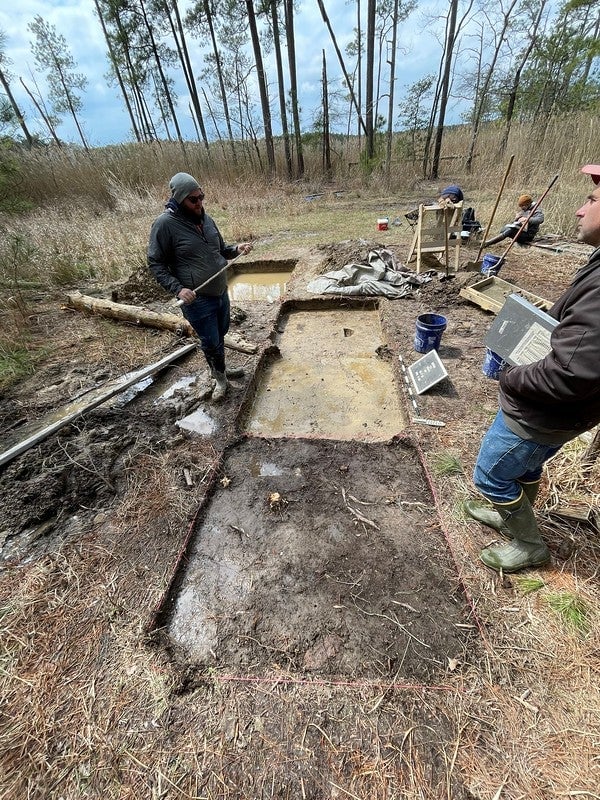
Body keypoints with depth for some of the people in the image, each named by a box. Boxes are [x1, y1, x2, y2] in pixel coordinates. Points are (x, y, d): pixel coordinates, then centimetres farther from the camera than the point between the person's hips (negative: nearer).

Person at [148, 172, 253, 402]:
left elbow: (220, 249, 18)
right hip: (197, 299, -6)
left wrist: (236, 249, -3)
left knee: (221, 335, 19)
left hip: (221, 292, 7)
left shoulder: (205, 218, 5)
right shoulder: (165, 223, -13)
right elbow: (156, 263, -10)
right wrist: (178, 289, -23)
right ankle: (220, 377, 27)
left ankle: (220, 370, 42)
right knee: (211, 341, 3)